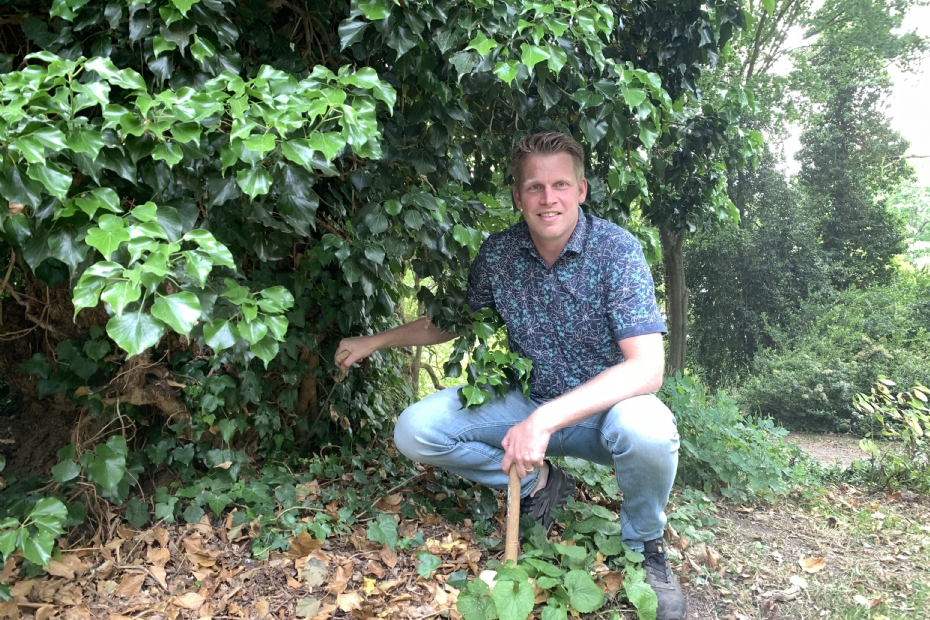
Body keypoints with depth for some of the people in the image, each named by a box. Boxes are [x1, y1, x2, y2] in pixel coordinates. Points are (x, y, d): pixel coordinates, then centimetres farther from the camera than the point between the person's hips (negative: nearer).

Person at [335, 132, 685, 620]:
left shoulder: (617, 250, -18)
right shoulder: (498, 252, -5)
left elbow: (647, 368, -27)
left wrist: (546, 420, -36)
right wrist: (375, 341, 9)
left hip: (602, 410, -3)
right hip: (527, 401, 4)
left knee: (647, 430, -39)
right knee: (414, 430, -15)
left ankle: (644, 547, -4)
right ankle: (537, 483, 7)